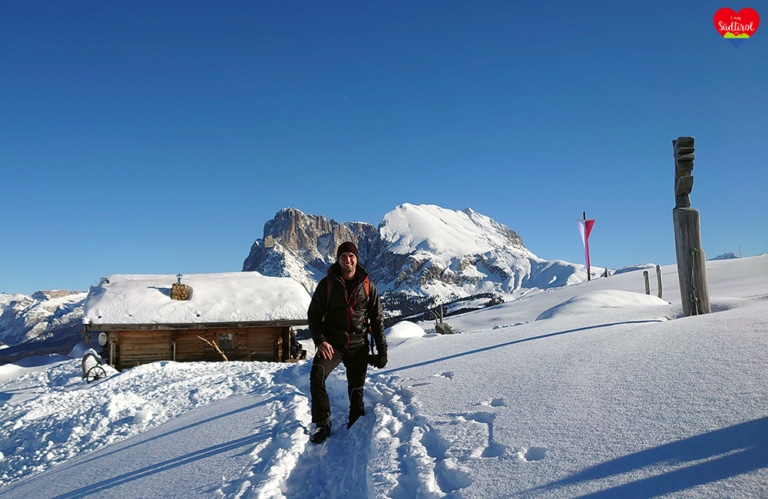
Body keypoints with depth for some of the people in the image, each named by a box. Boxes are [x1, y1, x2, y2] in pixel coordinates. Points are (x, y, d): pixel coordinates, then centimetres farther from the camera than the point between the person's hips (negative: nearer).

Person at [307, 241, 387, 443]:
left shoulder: (367, 286, 2)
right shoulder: (327, 284, -1)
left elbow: (377, 319, 6)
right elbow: (314, 314, 2)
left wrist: (382, 350, 2)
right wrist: (320, 340, -13)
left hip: (358, 345, 1)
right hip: (331, 343, -1)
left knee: (356, 389, 7)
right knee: (316, 375, -24)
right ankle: (322, 423, -10)